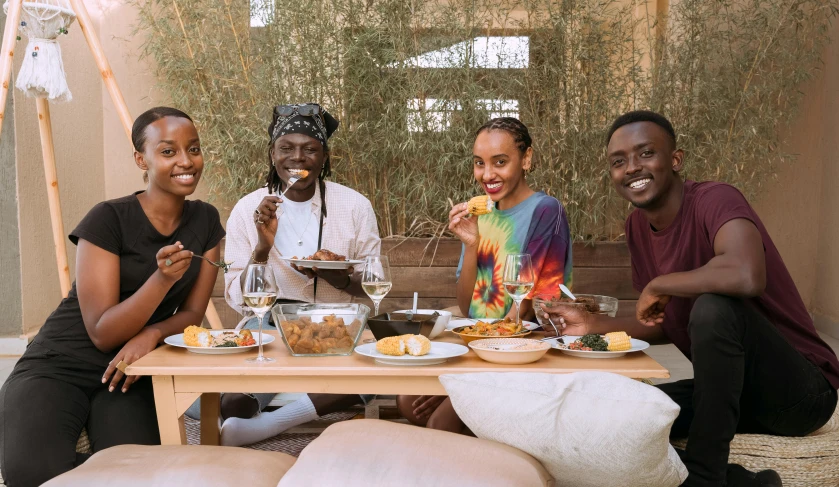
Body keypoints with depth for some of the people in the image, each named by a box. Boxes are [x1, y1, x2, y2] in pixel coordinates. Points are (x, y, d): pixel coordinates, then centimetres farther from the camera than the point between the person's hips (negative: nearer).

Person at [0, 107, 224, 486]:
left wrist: (152, 334, -20)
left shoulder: (206, 221, 0)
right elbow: (103, 334, -18)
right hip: (60, 367, -3)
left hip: (127, 372, 4)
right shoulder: (109, 220, -16)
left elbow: (192, 314, 3)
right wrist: (162, 279, -34)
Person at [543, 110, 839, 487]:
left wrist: (658, 285, -26)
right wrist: (593, 325, 2)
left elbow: (747, 276, -43)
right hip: (731, 389, 7)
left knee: (713, 306, -33)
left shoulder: (714, 200, -20)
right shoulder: (638, 226, 4)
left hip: (802, 391, -7)